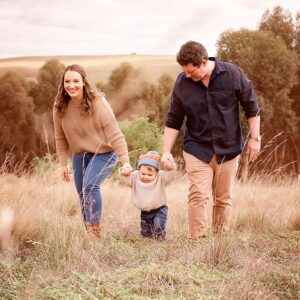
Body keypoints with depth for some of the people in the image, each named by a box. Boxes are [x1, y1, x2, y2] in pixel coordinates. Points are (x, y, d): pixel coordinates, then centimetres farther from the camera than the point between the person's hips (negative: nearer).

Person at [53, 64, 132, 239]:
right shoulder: (60, 107, -10)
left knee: (90, 185, -26)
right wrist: (63, 164, 2)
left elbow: (115, 134, -23)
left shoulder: (98, 103, -24)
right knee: (83, 195, 9)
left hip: (104, 153, -6)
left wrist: (125, 161, -27)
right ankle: (89, 235, 24)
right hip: (80, 155, 6)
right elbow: (60, 137, 1)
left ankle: (95, 232, -17)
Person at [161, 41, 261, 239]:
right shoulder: (182, 83, -6)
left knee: (223, 199, 7)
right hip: (197, 150, 0)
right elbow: (173, 121, 3)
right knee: (198, 197, -13)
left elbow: (252, 107, 2)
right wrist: (167, 152, -3)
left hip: (229, 149, 1)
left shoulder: (233, 74, -9)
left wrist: (255, 138, -1)